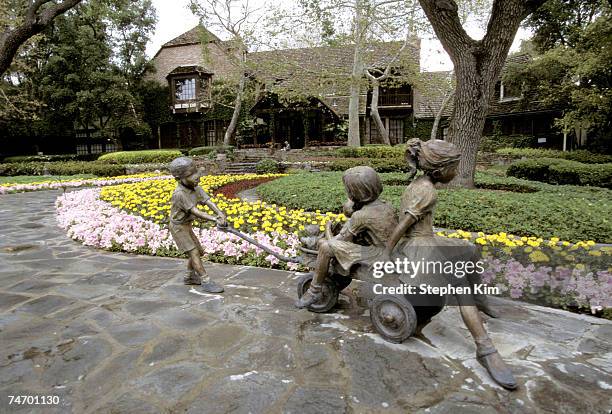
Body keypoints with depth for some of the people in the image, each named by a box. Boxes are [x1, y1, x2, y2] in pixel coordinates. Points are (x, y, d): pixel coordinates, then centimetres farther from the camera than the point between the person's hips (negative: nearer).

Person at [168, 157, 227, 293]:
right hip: (178, 227, -8)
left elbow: (208, 201, -17)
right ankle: (206, 282, -11)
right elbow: (195, 212, -34)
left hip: (187, 226, 8)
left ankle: (190, 276, 30)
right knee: (194, 253, -12)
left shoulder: (196, 188, -6)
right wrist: (215, 220, -40)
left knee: (198, 251, 13)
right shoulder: (179, 194, -29)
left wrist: (220, 213, -35)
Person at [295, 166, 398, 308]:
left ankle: (315, 291, 2)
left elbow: (343, 239, -6)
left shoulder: (361, 216, -18)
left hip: (379, 257, -9)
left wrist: (329, 237, 11)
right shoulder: (387, 206, 5)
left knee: (325, 247, -15)